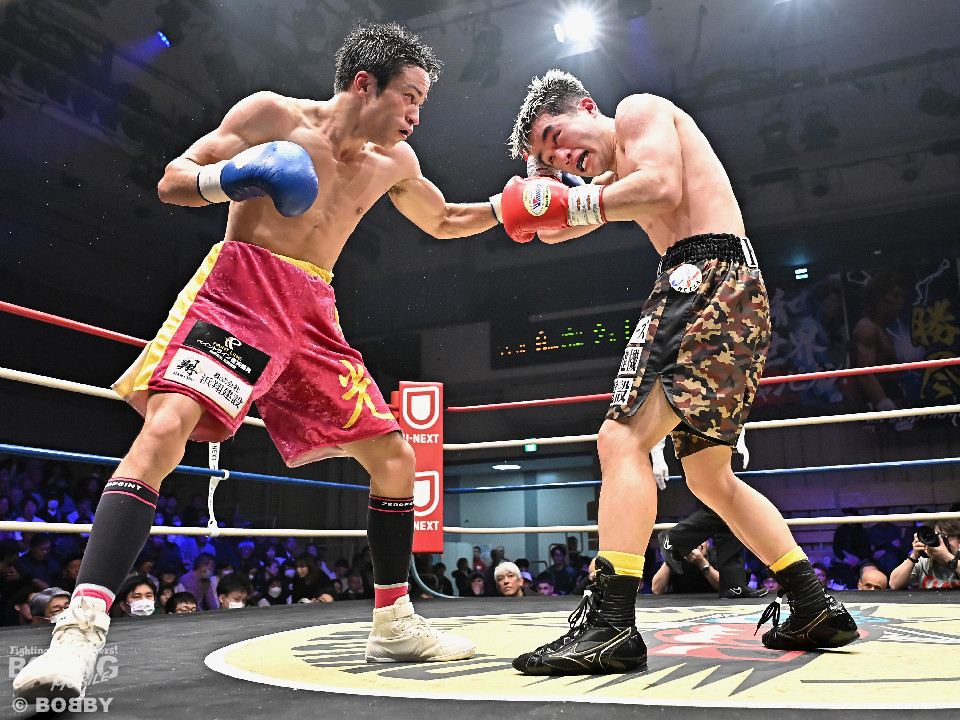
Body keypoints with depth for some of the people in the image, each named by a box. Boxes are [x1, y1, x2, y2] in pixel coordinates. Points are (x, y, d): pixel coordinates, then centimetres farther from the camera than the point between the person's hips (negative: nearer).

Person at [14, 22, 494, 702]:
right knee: (165, 427, -28)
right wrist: (227, 176, -23)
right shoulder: (273, 114, -2)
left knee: (394, 455, 2)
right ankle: (83, 625, -25)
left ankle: (394, 622, 15)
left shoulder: (394, 162, 14)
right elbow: (172, 180, -2)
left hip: (314, 314, 6)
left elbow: (443, 222, 29)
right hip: (238, 288, -5)